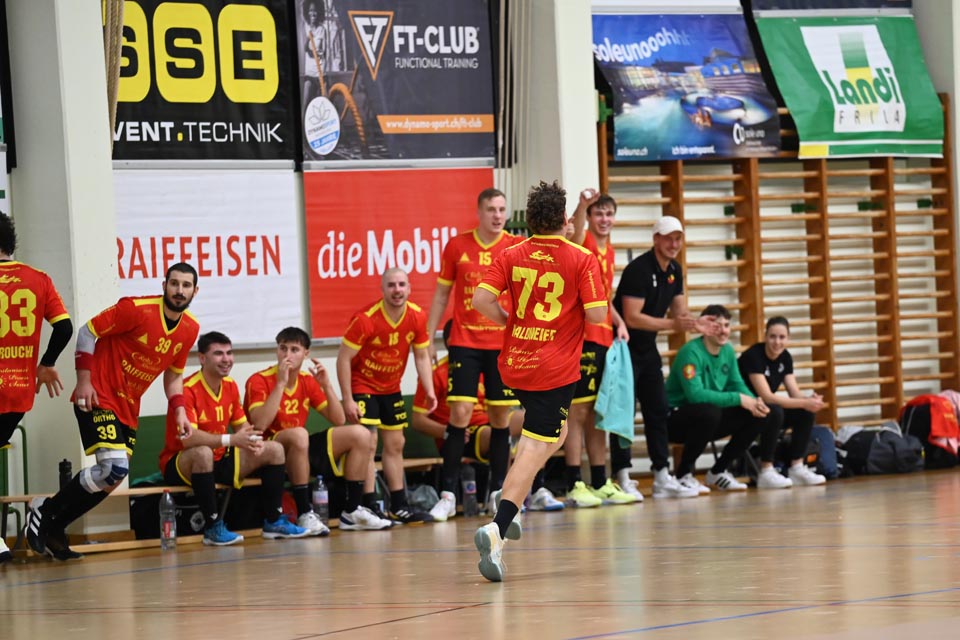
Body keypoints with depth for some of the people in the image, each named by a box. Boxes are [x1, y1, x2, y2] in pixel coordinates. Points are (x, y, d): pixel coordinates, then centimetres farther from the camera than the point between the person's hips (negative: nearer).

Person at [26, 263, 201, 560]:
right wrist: (84, 381, -14)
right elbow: (88, 331, -10)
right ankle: (44, 510, -5)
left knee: (112, 478, 6)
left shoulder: (190, 329, 4)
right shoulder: (137, 309, -17)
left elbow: (173, 374, 17)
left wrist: (179, 410, 3)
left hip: (128, 407, 8)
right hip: (99, 398, -8)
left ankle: (53, 528, 20)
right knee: (115, 468, -21)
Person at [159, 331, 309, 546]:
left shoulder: (231, 386, 4)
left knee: (274, 450, -1)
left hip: (219, 460, 8)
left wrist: (253, 441, -15)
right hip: (181, 463, -8)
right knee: (203, 453, -41)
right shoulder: (188, 390, -21)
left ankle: (273, 521, 4)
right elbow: (187, 438, -32)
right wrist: (231, 440, -40)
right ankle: (212, 528, -33)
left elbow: (241, 425, 10)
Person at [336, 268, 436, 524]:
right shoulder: (365, 319, -26)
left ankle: (399, 507, 19)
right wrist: (348, 400, -22)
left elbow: (421, 356, 4)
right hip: (363, 385, -6)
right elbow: (344, 359, -20)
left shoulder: (417, 316, -10)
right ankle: (368, 507, -15)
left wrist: (429, 391, -5)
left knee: (395, 444, 11)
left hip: (391, 388, 6)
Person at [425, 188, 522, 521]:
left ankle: (498, 492, 14)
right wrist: (429, 339, 7)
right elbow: (441, 294, 10)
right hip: (465, 343, -1)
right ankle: (448, 494, -5)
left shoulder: (515, 247, 2)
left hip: (503, 343, 1)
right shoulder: (457, 246, 3)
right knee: (460, 412, -9)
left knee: (501, 417, 5)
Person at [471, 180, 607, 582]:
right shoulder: (581, 259, -7)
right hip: (556, 369, -5)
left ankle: (510, 506, 20)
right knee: (533, 451, -8)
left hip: (515, 363, 5)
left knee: (552, 435, 29)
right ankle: (497, 528, -24)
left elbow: (481, 300, -8)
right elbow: (597, 315, -12)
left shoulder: (512, 256, 2)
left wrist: (510, 321, 8)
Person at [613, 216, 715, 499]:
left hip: (647, 347, 9)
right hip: (624, 346, -9)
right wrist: (673, 324, -29)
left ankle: (662, 477, 13)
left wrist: (694, 323, -12)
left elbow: (679, 310, 11)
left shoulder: (674, 270, 6)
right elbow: (632, 317, -26)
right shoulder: (639, 269, -20)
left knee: (658, 410, 9)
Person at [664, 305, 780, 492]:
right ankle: (684, 474, -18)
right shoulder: (691, 352, -21)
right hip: (677, 418, -8)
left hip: (708, 420, 8)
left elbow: (737, 385, 7)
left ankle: (719, 471, 8)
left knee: (760, 416, -6)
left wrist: (754, 401, -16)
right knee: (709, 412, -38)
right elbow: (695, 394, -31)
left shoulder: (728, 351, 4)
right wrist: (738, 399, -30)